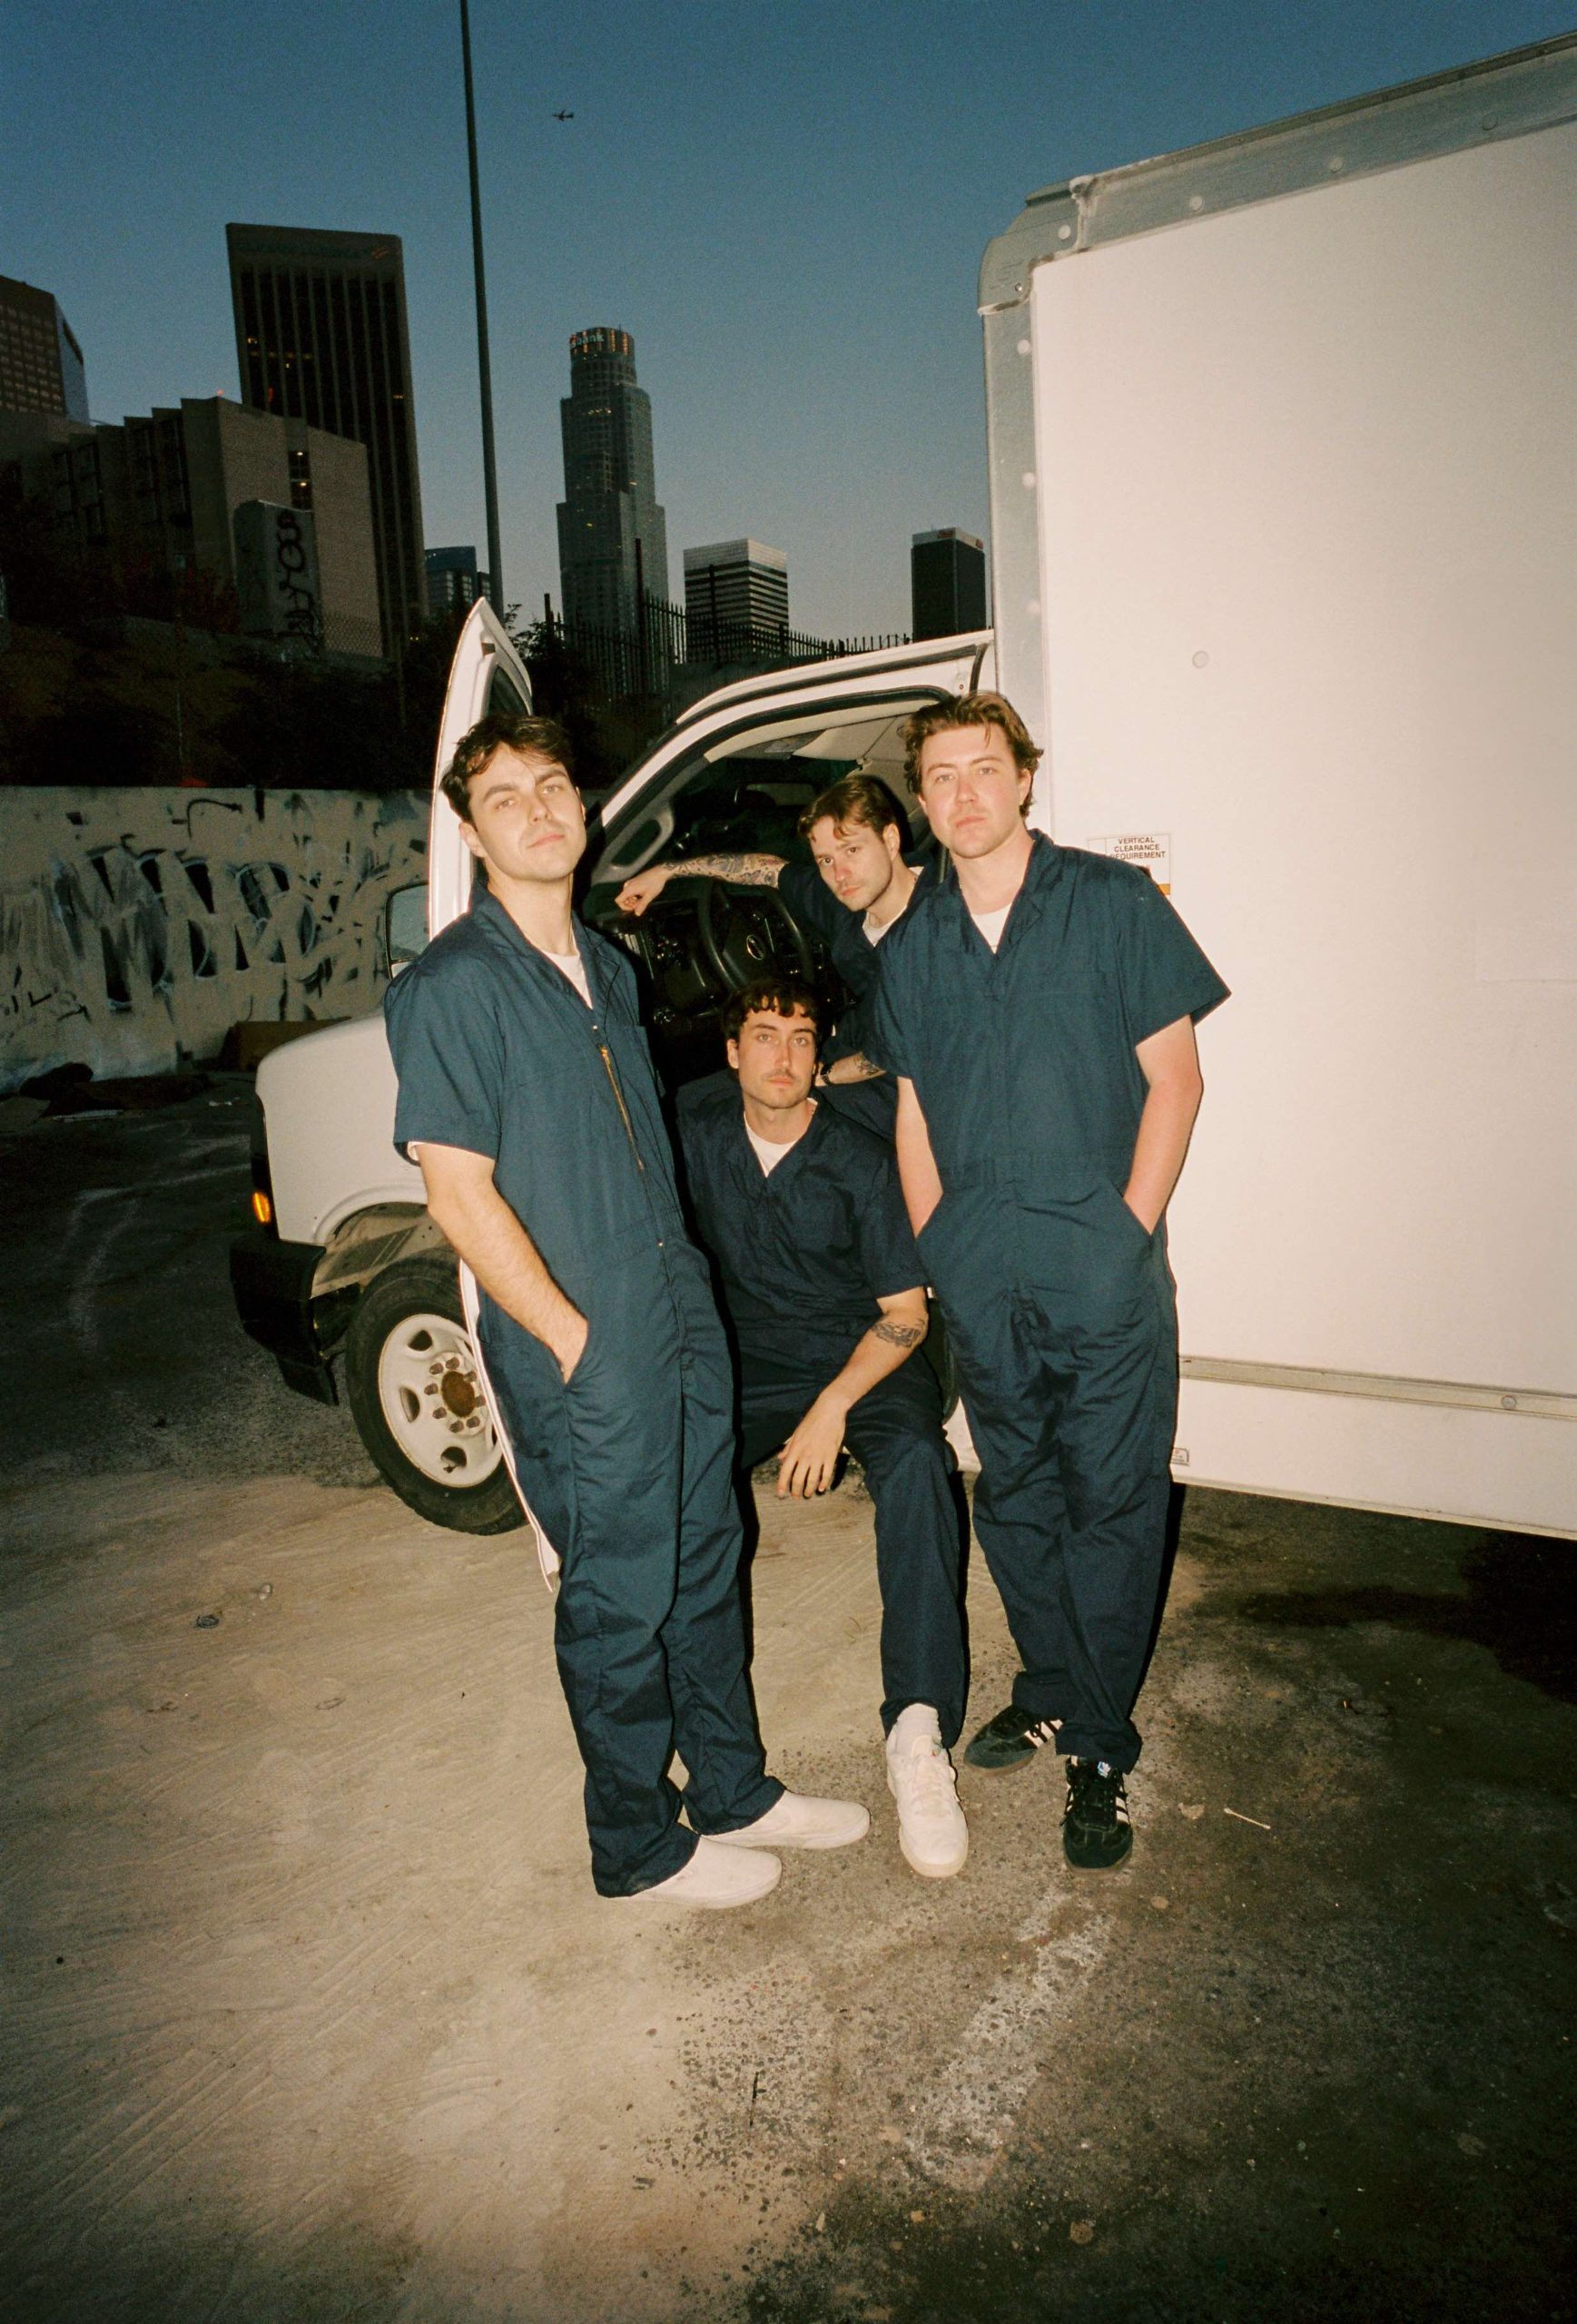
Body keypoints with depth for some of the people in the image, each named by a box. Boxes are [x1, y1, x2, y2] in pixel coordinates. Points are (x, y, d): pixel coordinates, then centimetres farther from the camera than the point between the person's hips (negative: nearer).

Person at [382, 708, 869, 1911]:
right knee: (621, 1598, 7)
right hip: (584, 1360, -8)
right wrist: (576, 1340, -15)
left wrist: (679, 1299, 13)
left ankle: (734, 1789, 38)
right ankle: (641, 1846, 28)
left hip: (684, 1317, 8)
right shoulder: (452, 986, -14)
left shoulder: (608, 966, 12)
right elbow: (462, 1193, -17)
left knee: (708, 1563, 18)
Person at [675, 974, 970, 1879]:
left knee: (916, 1462, -35)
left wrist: (835, 1405, -22)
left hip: (866, 1356, -3)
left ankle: (921, 1729, -36)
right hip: (752, 1362, 3)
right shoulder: (697, 1126, -1)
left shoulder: (862, 1161, -11)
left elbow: (906, 1313, -9)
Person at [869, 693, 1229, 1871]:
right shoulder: (911, 946, 10)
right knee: (1016, 1501, 15)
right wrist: (934, 1252, 6)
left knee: (1111, 1505, 2)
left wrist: (1128, 1230, -8)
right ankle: (1051, 1693, 34)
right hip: (982, 1286, 4)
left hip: (1104, 1277, -3)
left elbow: (1175, 1080, -2)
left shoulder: (1114, 902, -1)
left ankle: (1100, 1749, 16)